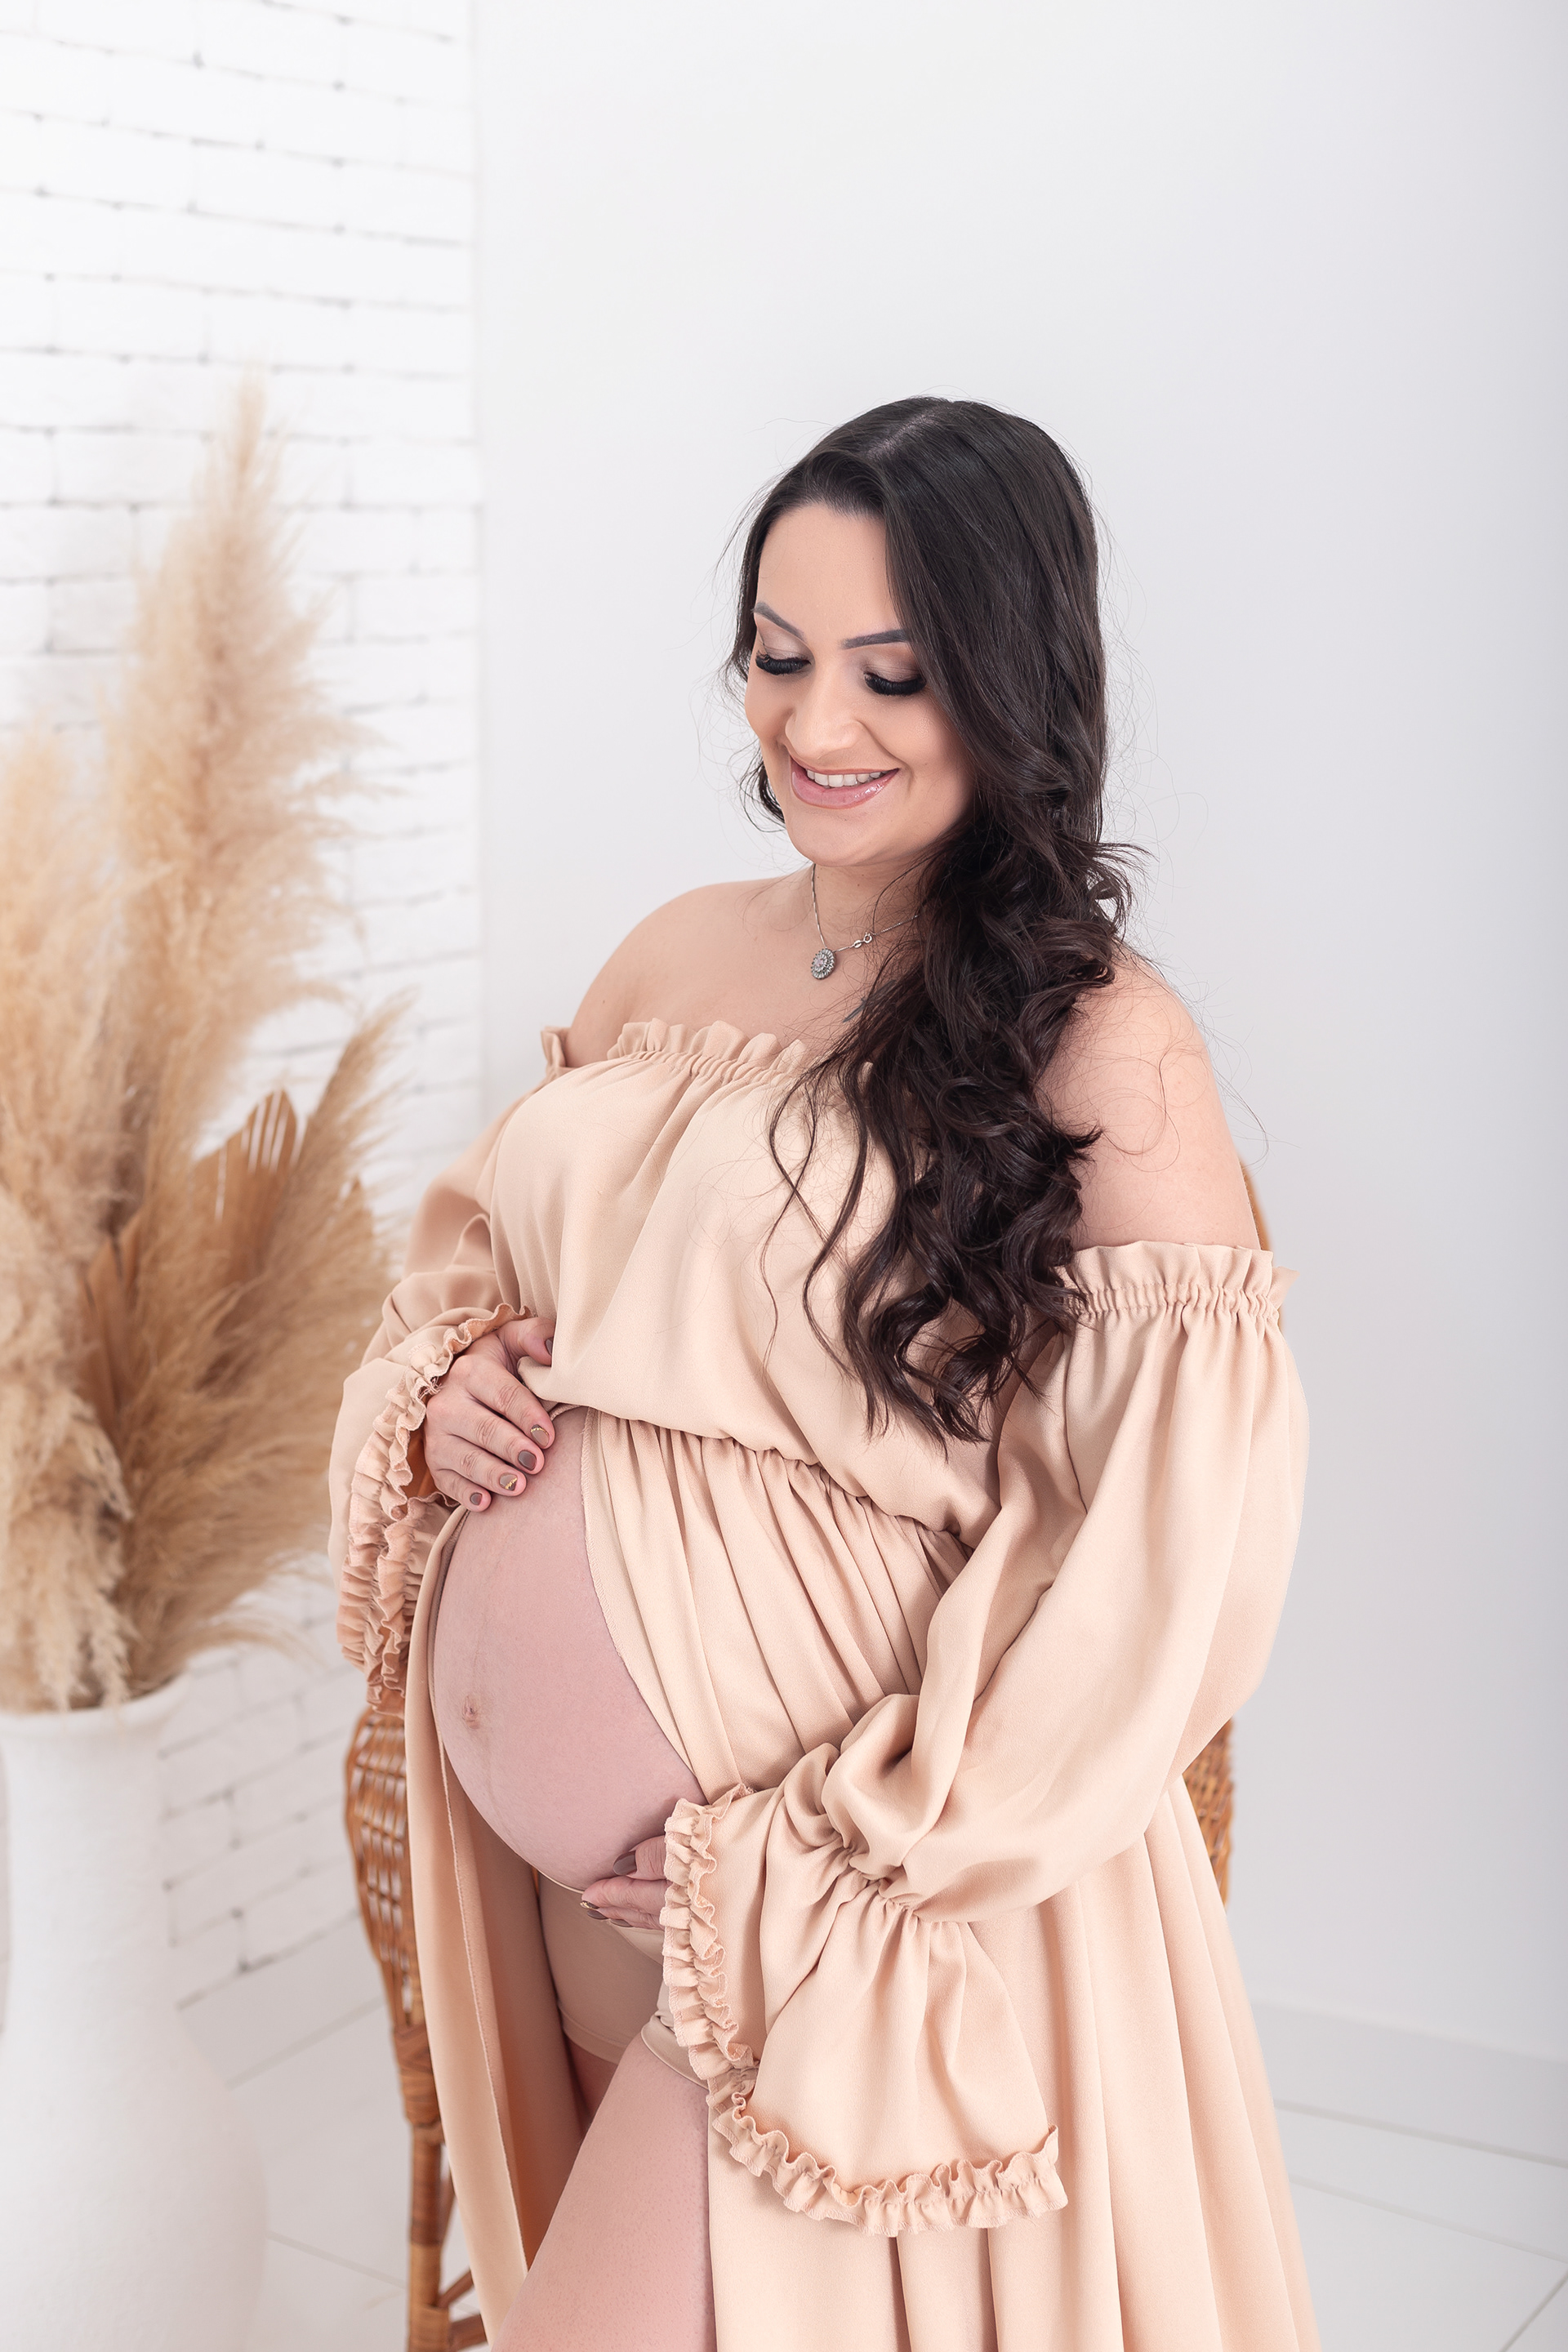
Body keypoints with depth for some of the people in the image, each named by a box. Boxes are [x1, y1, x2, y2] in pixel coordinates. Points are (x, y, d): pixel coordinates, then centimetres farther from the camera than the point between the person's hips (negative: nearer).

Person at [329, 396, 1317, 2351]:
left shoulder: (1102, 1046, -14)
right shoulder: (676, 958, 6)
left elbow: (1166, 1565, -16)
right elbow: (478, 1238, 19)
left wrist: (821, 1851, -16)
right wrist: (444, 1389, -3)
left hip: (849, 1906, -6)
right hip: (560, 1874, 6)